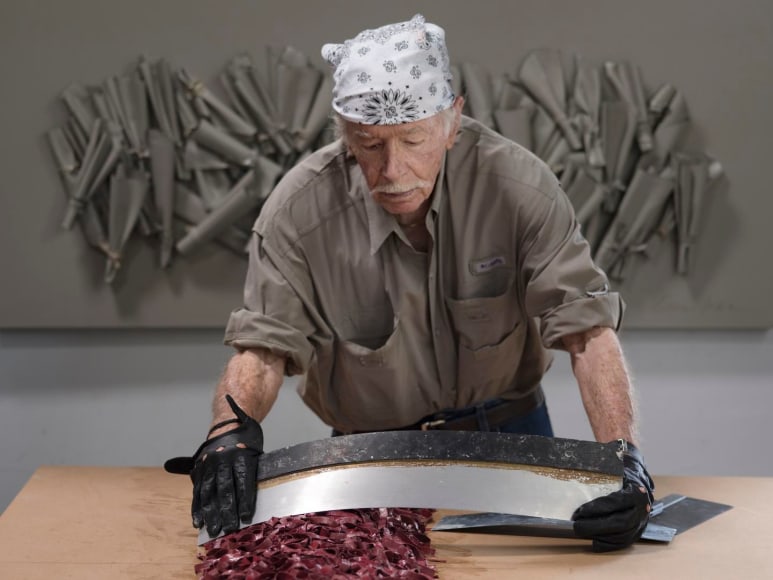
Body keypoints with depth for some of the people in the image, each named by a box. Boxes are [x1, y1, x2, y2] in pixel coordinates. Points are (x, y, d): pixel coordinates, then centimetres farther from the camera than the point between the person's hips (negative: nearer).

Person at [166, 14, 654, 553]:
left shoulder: (518, 183, -18)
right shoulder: (299, 211, -18)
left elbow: (586, 326, -20)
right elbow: (263, 344, -15)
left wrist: (624, 458, -33)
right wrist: (230, 427, -37)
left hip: (508, 433, 0)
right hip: (372, 454, 1)